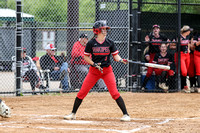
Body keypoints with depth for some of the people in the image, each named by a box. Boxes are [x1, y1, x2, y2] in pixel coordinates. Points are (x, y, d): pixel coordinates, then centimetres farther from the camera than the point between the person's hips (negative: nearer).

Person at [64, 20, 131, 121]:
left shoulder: (109, 43, -1)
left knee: (115, 93, -11)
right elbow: (86, 56, 2)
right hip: (94, 71, 0)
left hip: (107, 70, 0)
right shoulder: (91, 43, -5)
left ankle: (126, 114, -4)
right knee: (82, 92, 0)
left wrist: (121, 60, -18)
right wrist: (94, 64, -12)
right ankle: (73, 114, 14)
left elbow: (115, 56, 3)